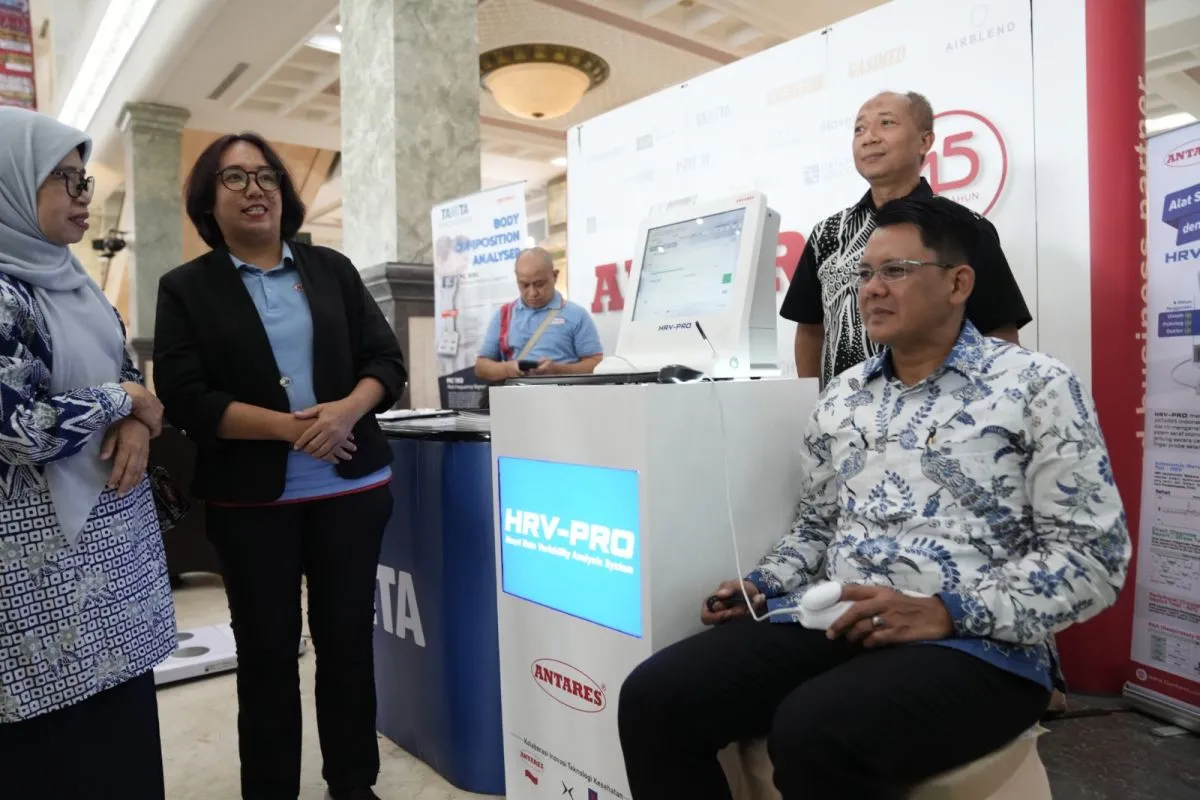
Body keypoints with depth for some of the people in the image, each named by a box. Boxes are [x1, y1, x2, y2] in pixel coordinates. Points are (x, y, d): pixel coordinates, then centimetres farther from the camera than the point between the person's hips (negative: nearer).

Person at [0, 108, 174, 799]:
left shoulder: (67, 276, 10)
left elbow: (126, 370, 16)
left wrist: (138, 423, -5)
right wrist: (124, 402, -10)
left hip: (112, 529, 8)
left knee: (122, 706, 17)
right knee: (64, 738, 5)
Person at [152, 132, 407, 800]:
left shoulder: (332, 269, 8)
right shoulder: (186, 288, 2)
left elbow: (388, 360, 4)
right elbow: (185, 398, -8)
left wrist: (347, 410, -16)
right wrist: (289, 427, -18)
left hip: (352, 487, 2)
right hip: (252, 499, -1)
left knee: (349, 637, 11)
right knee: (266, 648, 10)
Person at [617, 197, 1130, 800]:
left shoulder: (1035, 386, -2)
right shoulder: (841, 397, 14)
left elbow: (1093, 553, -6)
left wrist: (945, 613, -18)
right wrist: (761, 586, 3)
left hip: (976, 645, -4)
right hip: (828, 620, 5)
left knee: (815, 733, -34)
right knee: (655, 698, -15)